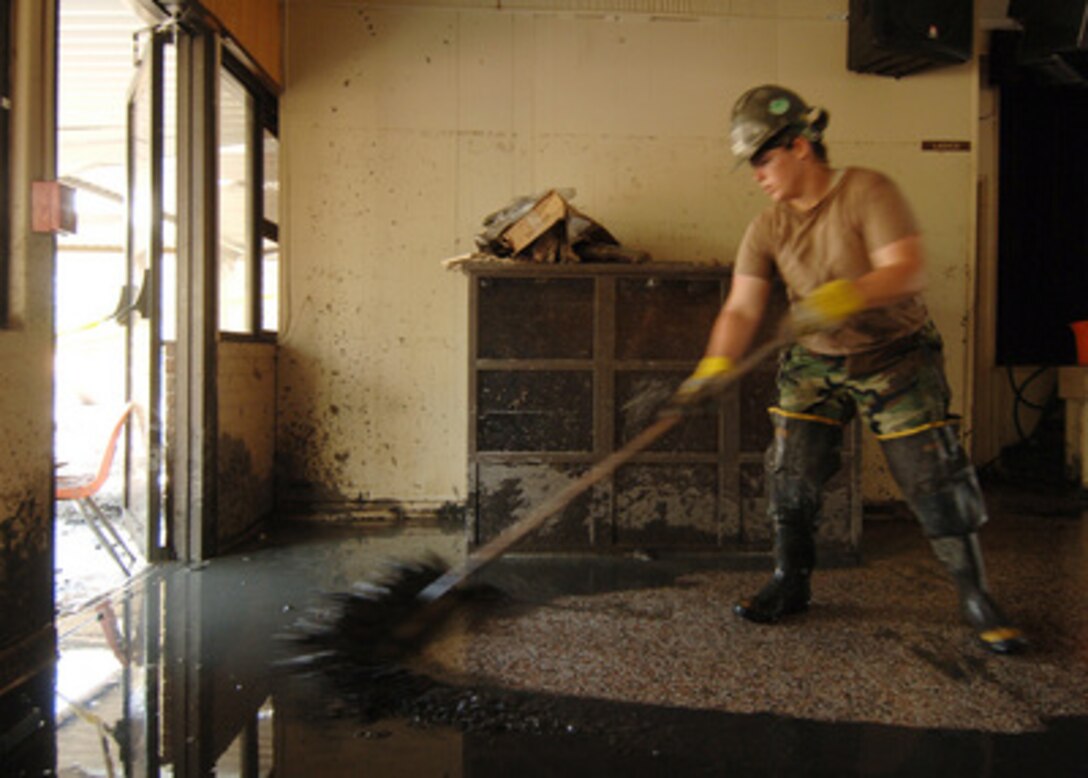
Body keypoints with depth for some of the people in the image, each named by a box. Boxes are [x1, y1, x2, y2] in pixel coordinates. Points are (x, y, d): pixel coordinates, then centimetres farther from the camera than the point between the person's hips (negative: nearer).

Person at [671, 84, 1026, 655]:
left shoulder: (867, 192, -17)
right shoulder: (767, 229, -4)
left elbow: (906, 269, -28)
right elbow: (742, 308, -10)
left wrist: (847, 295, -46)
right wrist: (713, 366, -27)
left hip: (895, 357, -4)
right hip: (816, 363, 4)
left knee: (933, 476, -5)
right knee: (791, 473, -2)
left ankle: (976, 598, 12)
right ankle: (790, 585, 18)